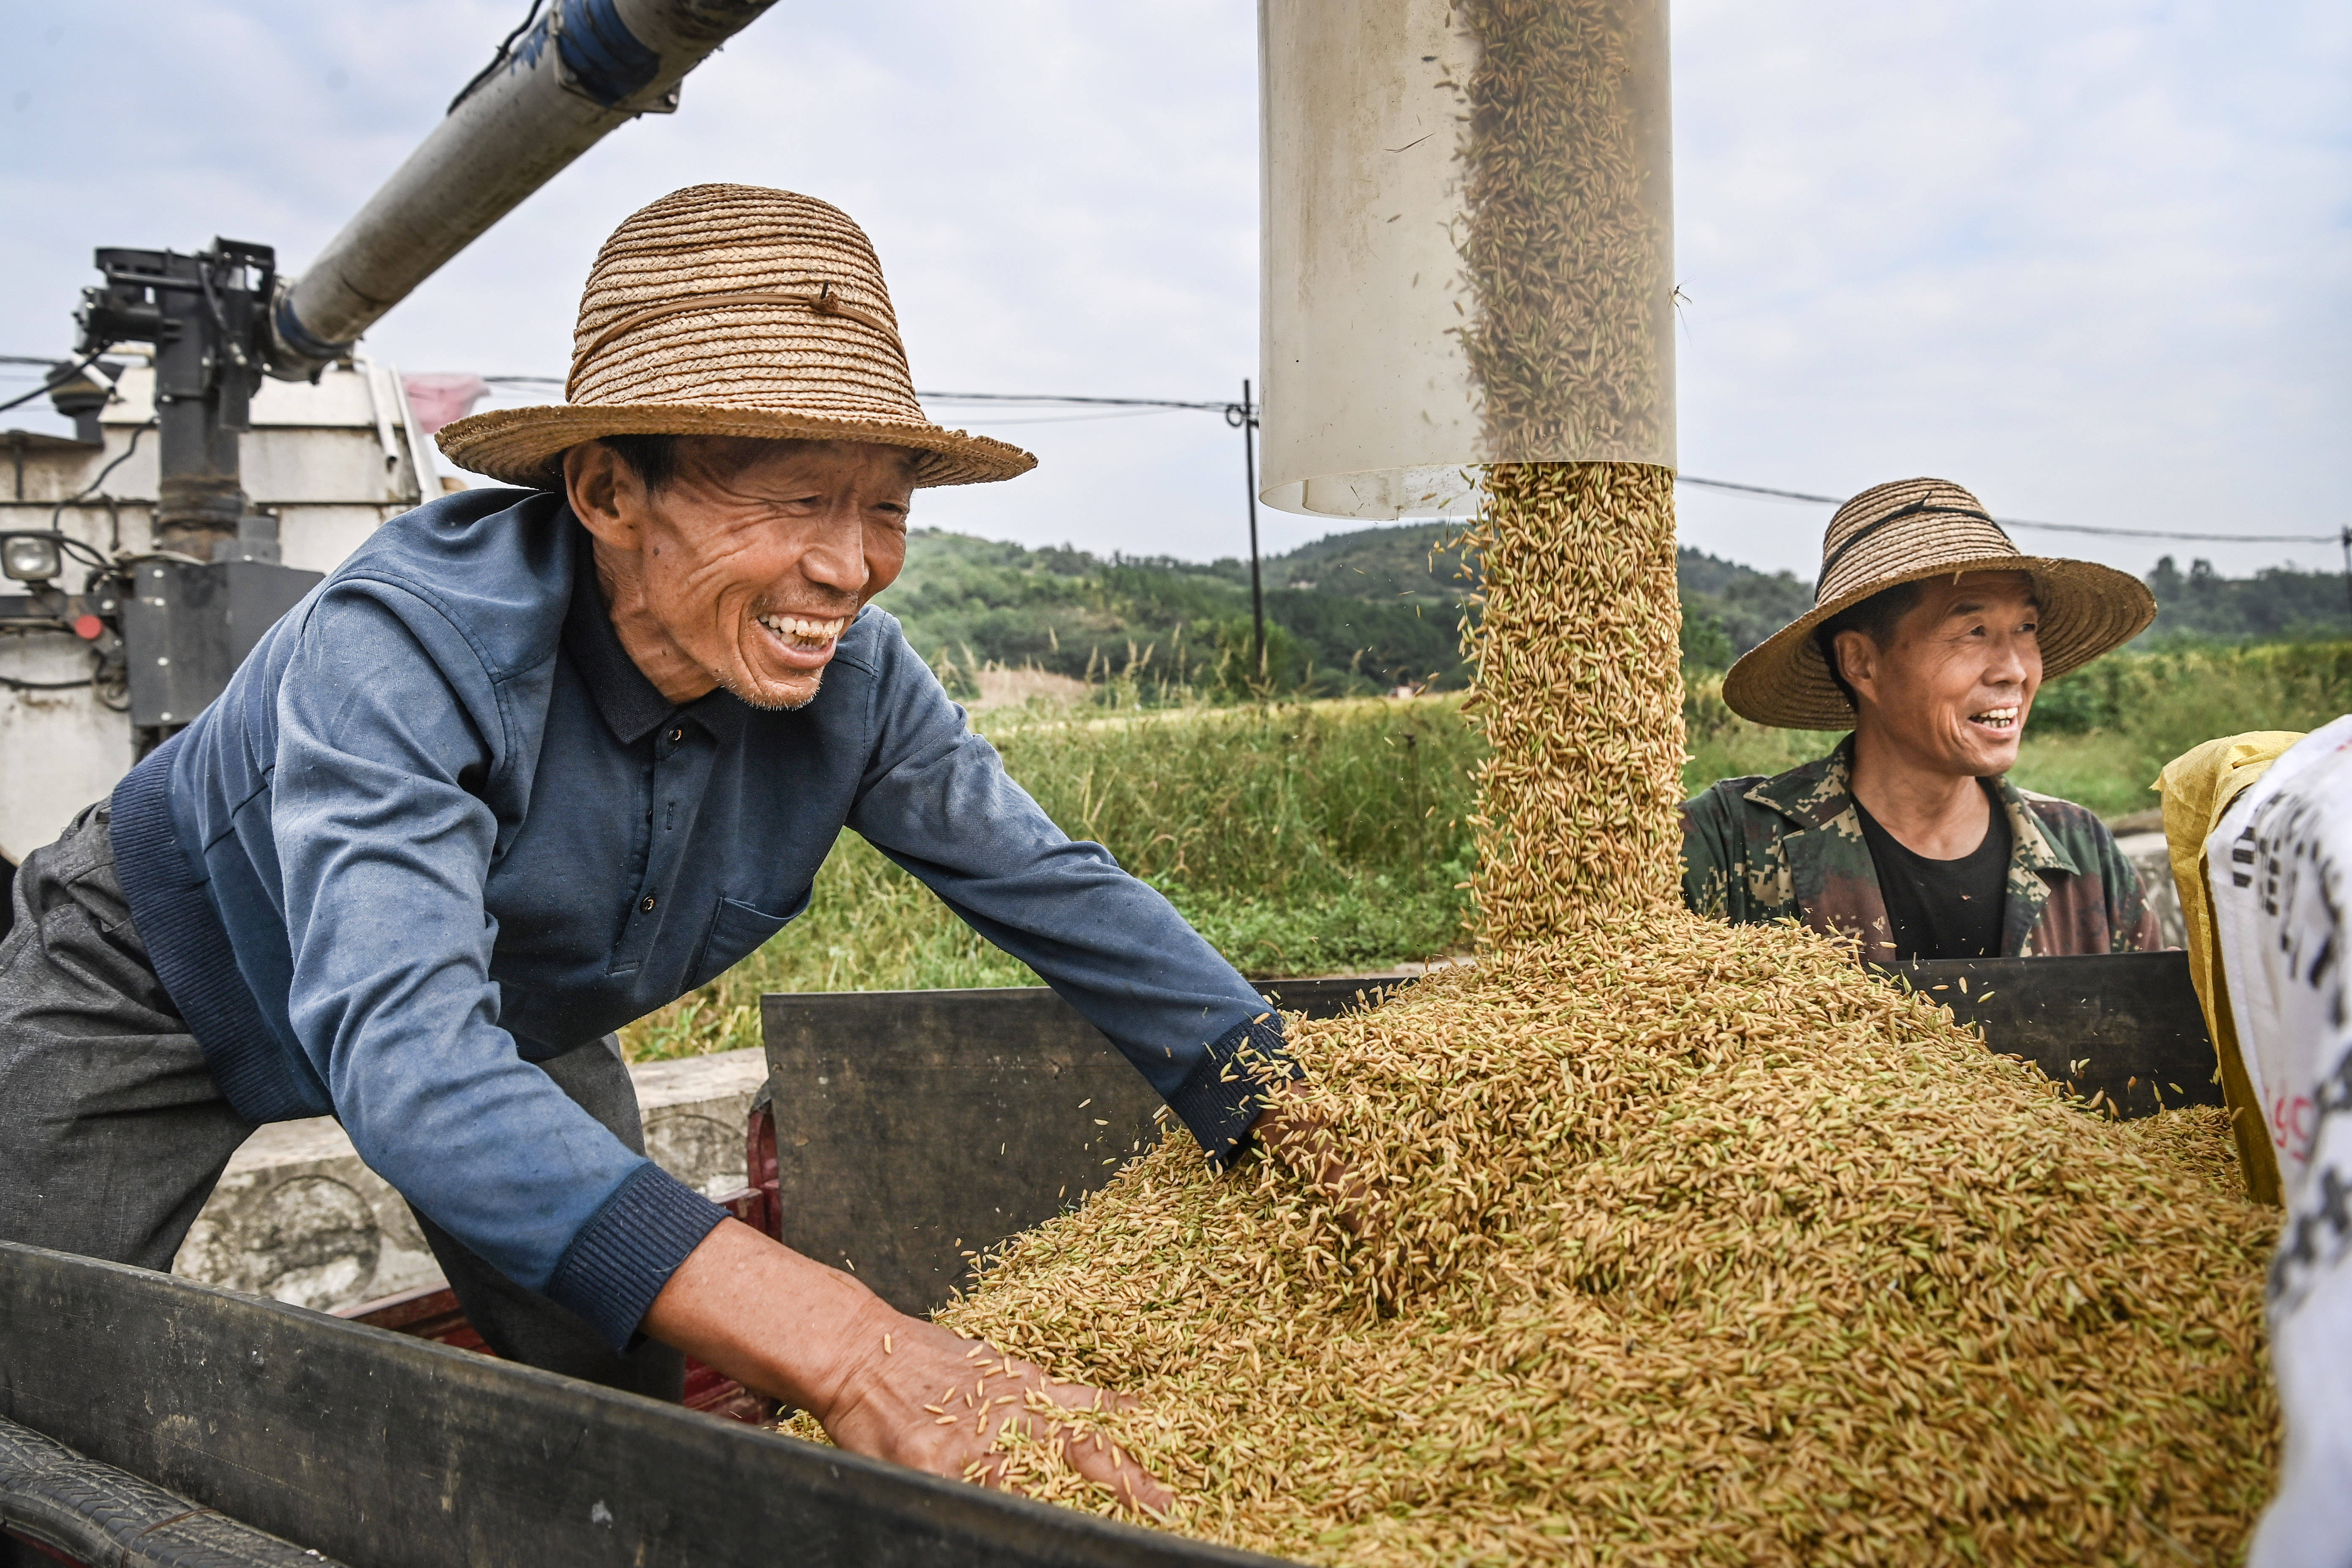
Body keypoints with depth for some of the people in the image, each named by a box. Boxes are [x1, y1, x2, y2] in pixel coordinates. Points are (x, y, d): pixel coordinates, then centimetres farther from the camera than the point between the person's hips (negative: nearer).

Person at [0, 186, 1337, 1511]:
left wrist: (1293, 1114, -26)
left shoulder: (853, 678, -26)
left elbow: (1058, 886, -15)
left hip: (511, 1024, 4)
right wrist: (843, 1345, -65)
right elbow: (404, 1053, -53)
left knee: (627, 1387, 2)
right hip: (166, 991, -3)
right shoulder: (405, 643, -41)